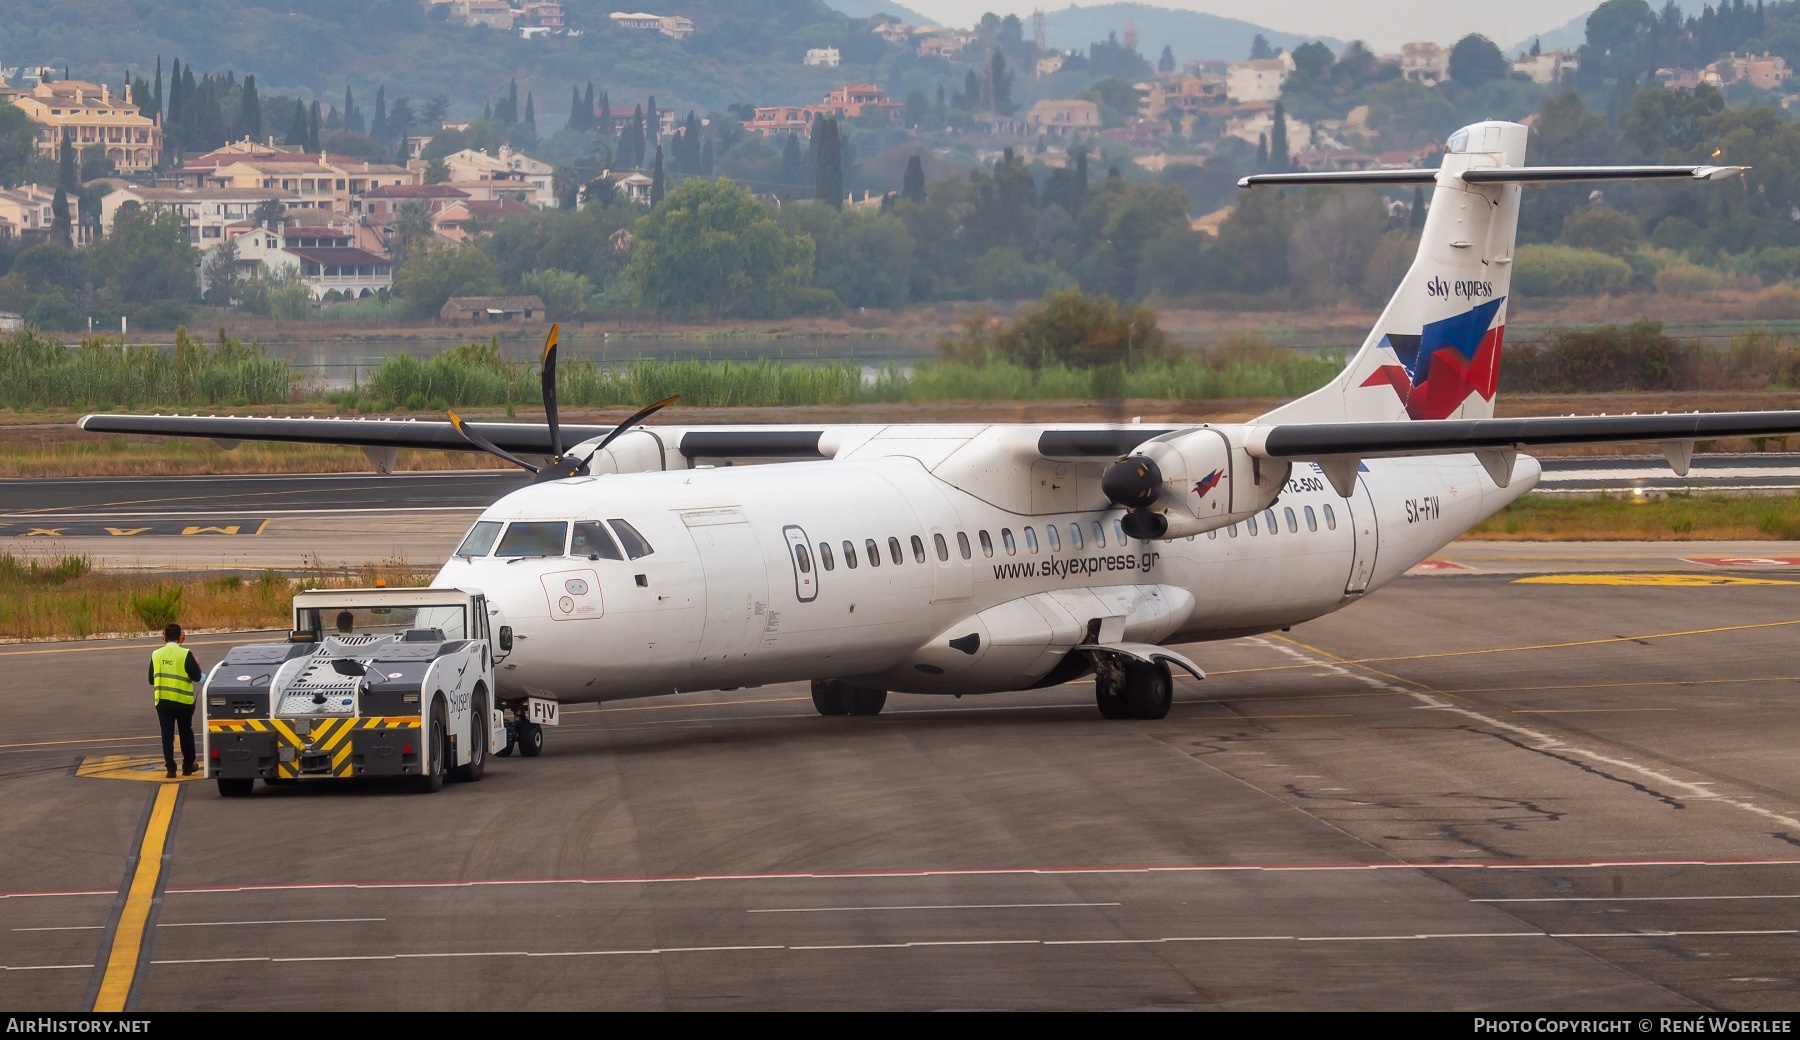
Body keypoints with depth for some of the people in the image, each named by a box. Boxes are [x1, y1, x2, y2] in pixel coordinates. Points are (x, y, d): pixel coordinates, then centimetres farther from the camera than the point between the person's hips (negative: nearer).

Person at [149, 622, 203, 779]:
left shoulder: (156, 655, 0)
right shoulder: (185, 654, -11)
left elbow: (151, 680, 7)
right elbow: (196, 677, -10)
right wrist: (196, 666, 10)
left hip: (162, 701, 2)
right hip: (183, 700, -2)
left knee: (167, 734, 4)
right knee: (186, 733, 14)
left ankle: (170, 768, -1)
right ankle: (187, 766, 20)